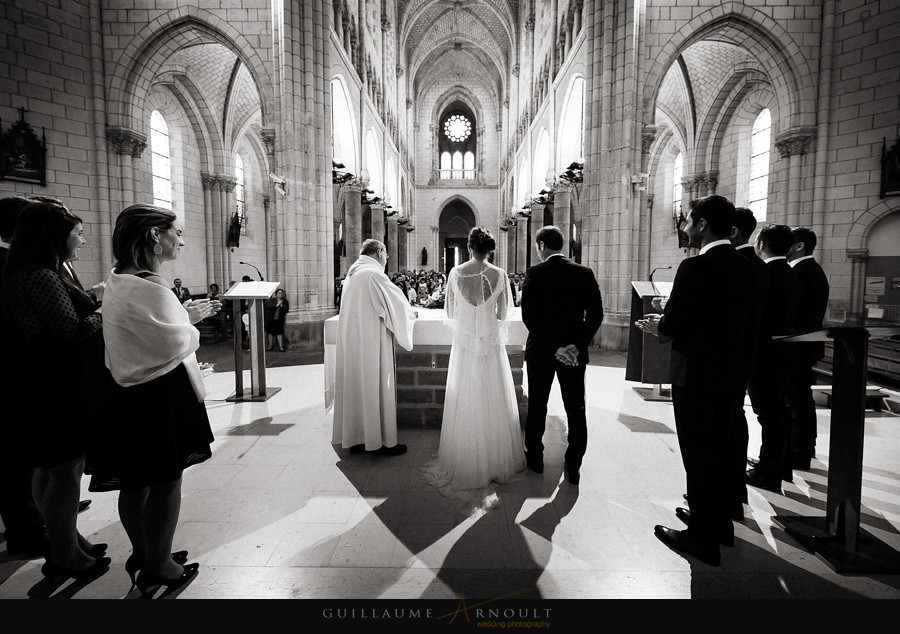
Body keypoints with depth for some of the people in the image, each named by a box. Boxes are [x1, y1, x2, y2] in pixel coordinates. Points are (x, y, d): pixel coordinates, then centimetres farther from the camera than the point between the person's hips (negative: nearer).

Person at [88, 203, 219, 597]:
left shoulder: (118, 282, 8)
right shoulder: (146, 288, -24)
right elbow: (175, 344, -22)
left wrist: (186, 313, 12)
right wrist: (191, 326, -2)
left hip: (129, 390, 10)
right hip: (160, 394, -10)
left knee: (136, 479, 20)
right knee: (166, 480, 7)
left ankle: (143, 554, 39)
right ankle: (158, 568, 23)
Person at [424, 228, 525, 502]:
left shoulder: (455, 273, -6)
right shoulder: (499, 275, -7)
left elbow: (450, 312, 2)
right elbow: (503, 314, 0)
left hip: (464, 343, 0)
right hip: (492, 343, 0)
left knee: (465, 404, 9)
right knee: (494, 402, 11)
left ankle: (465, 463, 19)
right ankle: (497, 461, 22)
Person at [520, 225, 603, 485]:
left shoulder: (534, 274, -10)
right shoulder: (584, 273, -2)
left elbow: (528, 316, -16)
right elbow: (595, 314, -7)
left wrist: (552, 347, -14)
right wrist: (578, 345, -9)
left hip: (540, 352, -1)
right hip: (575, 353, 2)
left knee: (537, 408, 14)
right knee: (576, 411, 12)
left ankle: (535, 459, 28)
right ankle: (574, 468, 19)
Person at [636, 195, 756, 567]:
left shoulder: (695, 267, -19)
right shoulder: (745, 267, 6)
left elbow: (672, 325, -19)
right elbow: (745, 322, 11)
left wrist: (655, 326, 3)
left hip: (696, 375, -8)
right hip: (734, 373, 8)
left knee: (699, 454, 4)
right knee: (722, 449, 20)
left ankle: (703, 536, 17)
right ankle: (720, 522, 36)